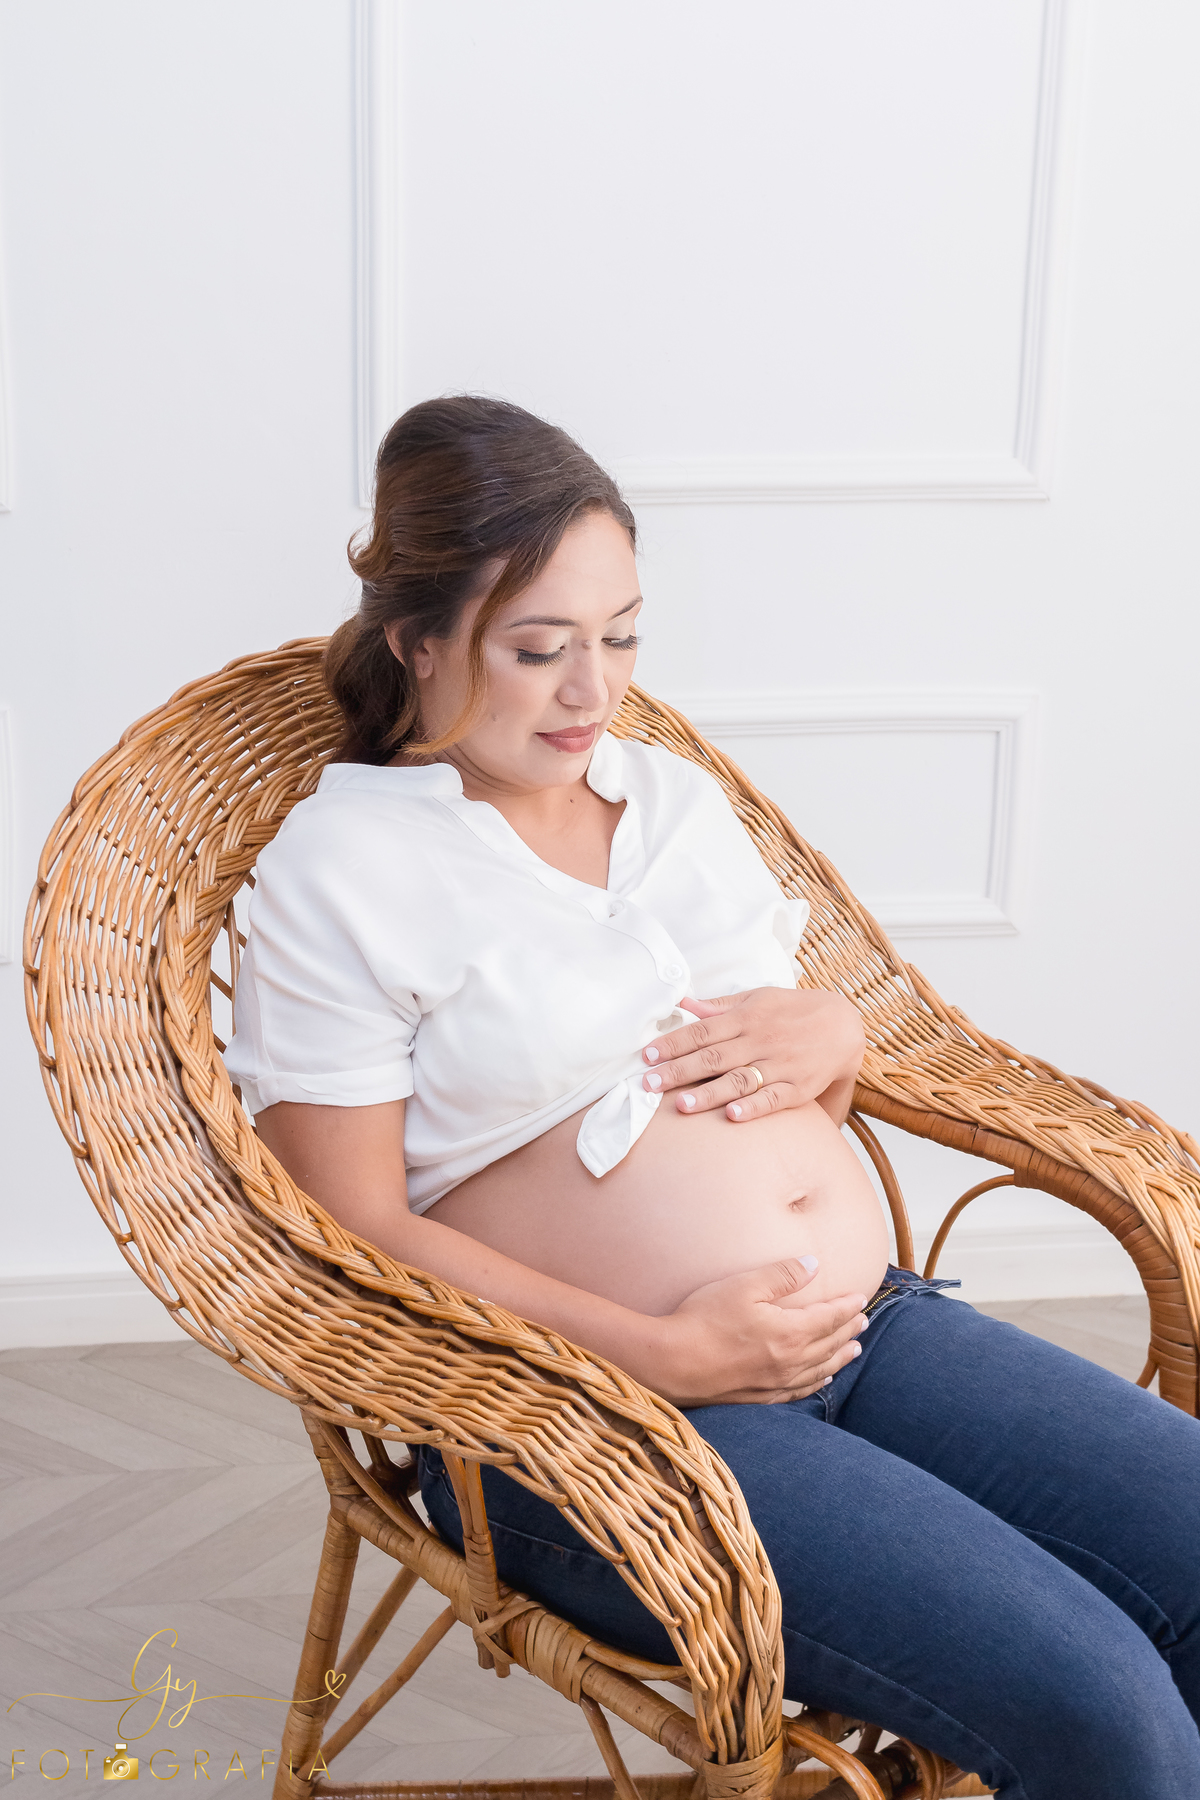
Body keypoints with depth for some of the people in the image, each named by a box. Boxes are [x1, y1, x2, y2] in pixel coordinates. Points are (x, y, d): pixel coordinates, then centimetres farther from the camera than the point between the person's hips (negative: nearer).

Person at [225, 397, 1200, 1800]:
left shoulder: (678, 796, 17)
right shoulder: (338, 871, -3)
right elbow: (360, 1230, -8)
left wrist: (834, 1037, 1)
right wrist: (665, 1353, -16)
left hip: (870, 1319, 7)